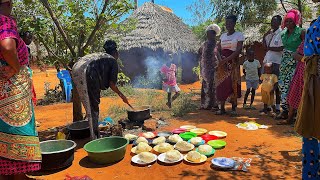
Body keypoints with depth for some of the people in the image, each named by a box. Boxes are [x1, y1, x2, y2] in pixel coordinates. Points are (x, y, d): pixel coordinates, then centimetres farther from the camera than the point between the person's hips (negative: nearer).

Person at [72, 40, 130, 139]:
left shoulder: (98, 55, 33)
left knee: (90, 106, 15)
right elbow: (111, 84, 7)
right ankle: (94, 137, 4)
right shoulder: (112, 61, 12)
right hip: (86, 73, -8)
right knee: (93, 106, 0)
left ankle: (96, 134, 25)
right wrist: (121, 95, 21)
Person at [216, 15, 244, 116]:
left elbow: (239, 50, -10)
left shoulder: (239, 35, 1)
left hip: (233, 63, -4)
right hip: (222, 64, 4)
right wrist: (220, 58, -9)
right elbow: (218, 50, 13)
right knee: (221, 85, 0)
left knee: (233, 84, -6)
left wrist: (226, 59, -20)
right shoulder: (223, 36, 16)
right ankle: (222, 108, 5)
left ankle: (234, 109, 2)